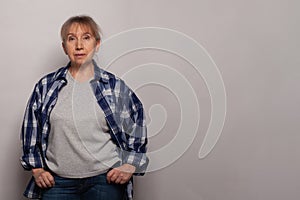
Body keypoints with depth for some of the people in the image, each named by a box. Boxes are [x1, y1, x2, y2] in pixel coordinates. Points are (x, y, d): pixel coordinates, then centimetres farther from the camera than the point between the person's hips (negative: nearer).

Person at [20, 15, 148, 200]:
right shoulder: (46, 86, 4)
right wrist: (36, 168, 6)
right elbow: (31, 128, 12)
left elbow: (138, 124, 10)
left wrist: (130, 166, 3)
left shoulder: (115, 86, 1)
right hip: (57, 182, 1)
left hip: (105, 180, -1)